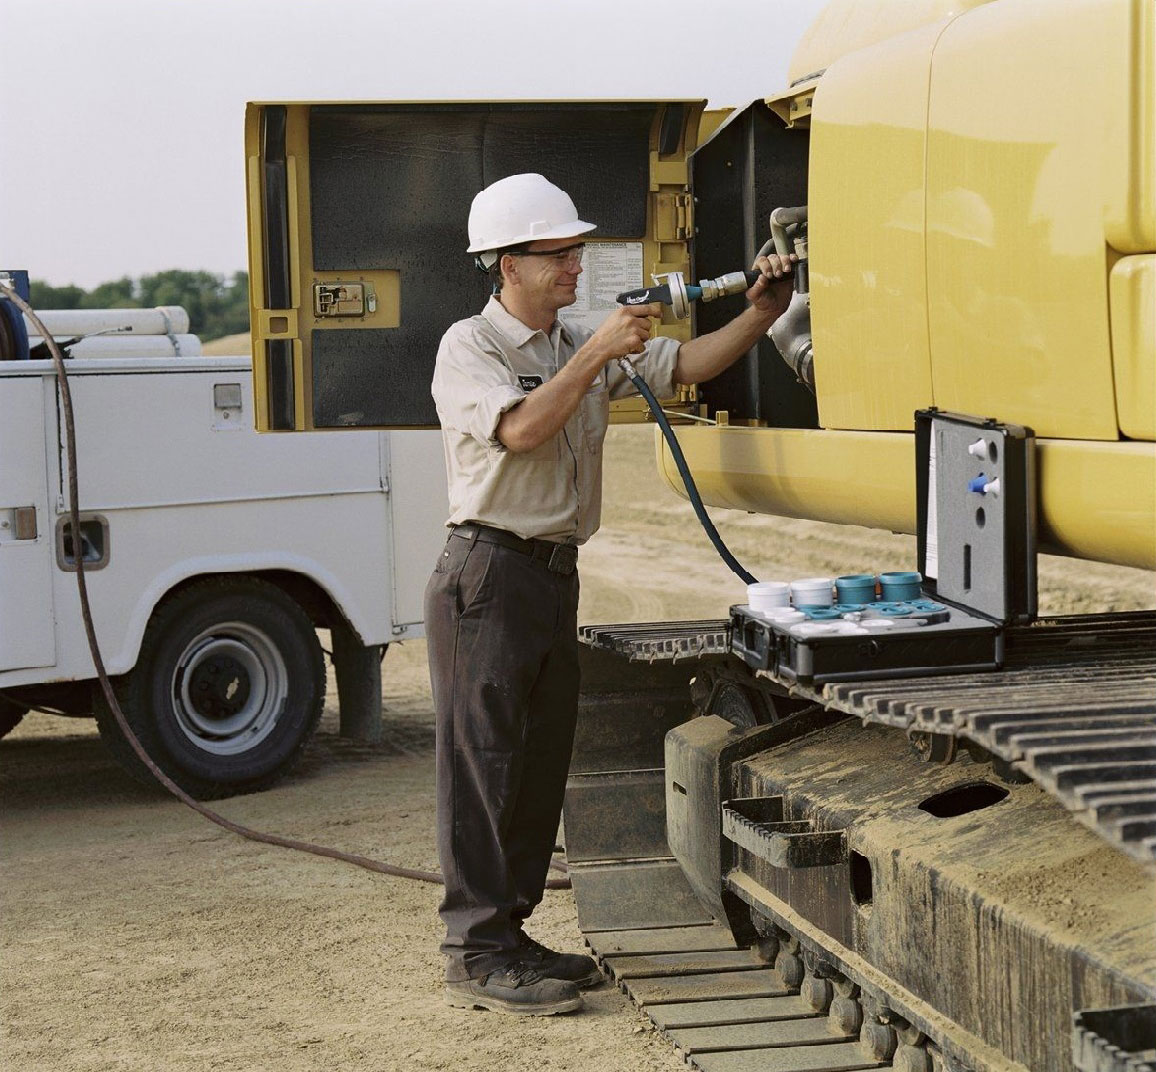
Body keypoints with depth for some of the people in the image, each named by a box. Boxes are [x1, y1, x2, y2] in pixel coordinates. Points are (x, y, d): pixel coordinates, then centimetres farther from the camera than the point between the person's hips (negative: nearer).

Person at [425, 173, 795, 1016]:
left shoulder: (581, 346, 15)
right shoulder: (469, 348, -7)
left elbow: (685, 366, 7)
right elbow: (522, 428, -22)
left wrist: (759, 314, -8)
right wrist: (597, 354, -22)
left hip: (555, 573, 8)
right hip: (488, 574, -8)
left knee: (542, 763, 10)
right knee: (483, 763, -6)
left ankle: (508, 932, 19)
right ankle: (477, 955, -3)